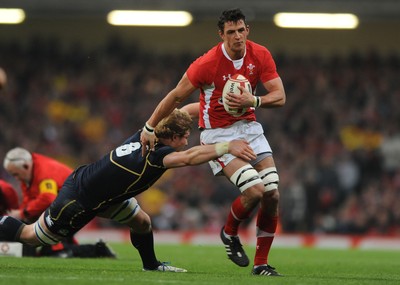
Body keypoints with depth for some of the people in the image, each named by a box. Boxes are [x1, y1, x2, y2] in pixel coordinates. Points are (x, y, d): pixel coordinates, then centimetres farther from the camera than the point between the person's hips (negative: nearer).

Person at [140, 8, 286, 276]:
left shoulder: (260, 55, -7)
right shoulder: (207, 63, -20)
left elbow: (280, 96, -8)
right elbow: (176, 96, -10)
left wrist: (254, 101, -27)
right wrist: (149, 128, -5)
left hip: (249, 128, 5)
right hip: (218, 133, -5)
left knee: (272, 195, -7)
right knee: (255, 191, -23)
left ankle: (261, 263, 7)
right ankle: (230, 233, 9)